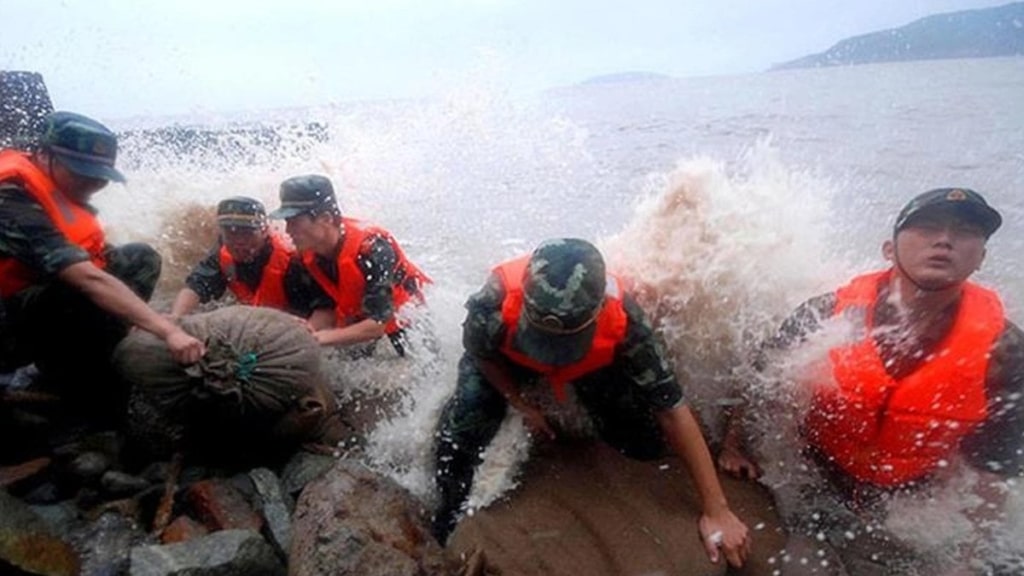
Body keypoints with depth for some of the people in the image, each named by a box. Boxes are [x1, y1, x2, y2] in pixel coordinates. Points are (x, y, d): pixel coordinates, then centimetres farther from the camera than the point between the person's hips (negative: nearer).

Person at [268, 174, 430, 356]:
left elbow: (378, 323, -34)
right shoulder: (308, 256, -11)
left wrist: (318, 338, -36)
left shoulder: (372, 247, -33)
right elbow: (327, 311, -5)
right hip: (360, 320, 7)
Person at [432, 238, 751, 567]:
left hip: (592, 364, 1)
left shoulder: (622, 319, -41)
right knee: (457, 435, -18)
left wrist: (716, 510, -30)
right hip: (506, 358, 0)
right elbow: (481, 354, -16)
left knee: (647, 444, -10)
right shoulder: (496, 301, -43)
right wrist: (523, 406, -11)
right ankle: (452, 512, 15)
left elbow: (672, 410, -33)